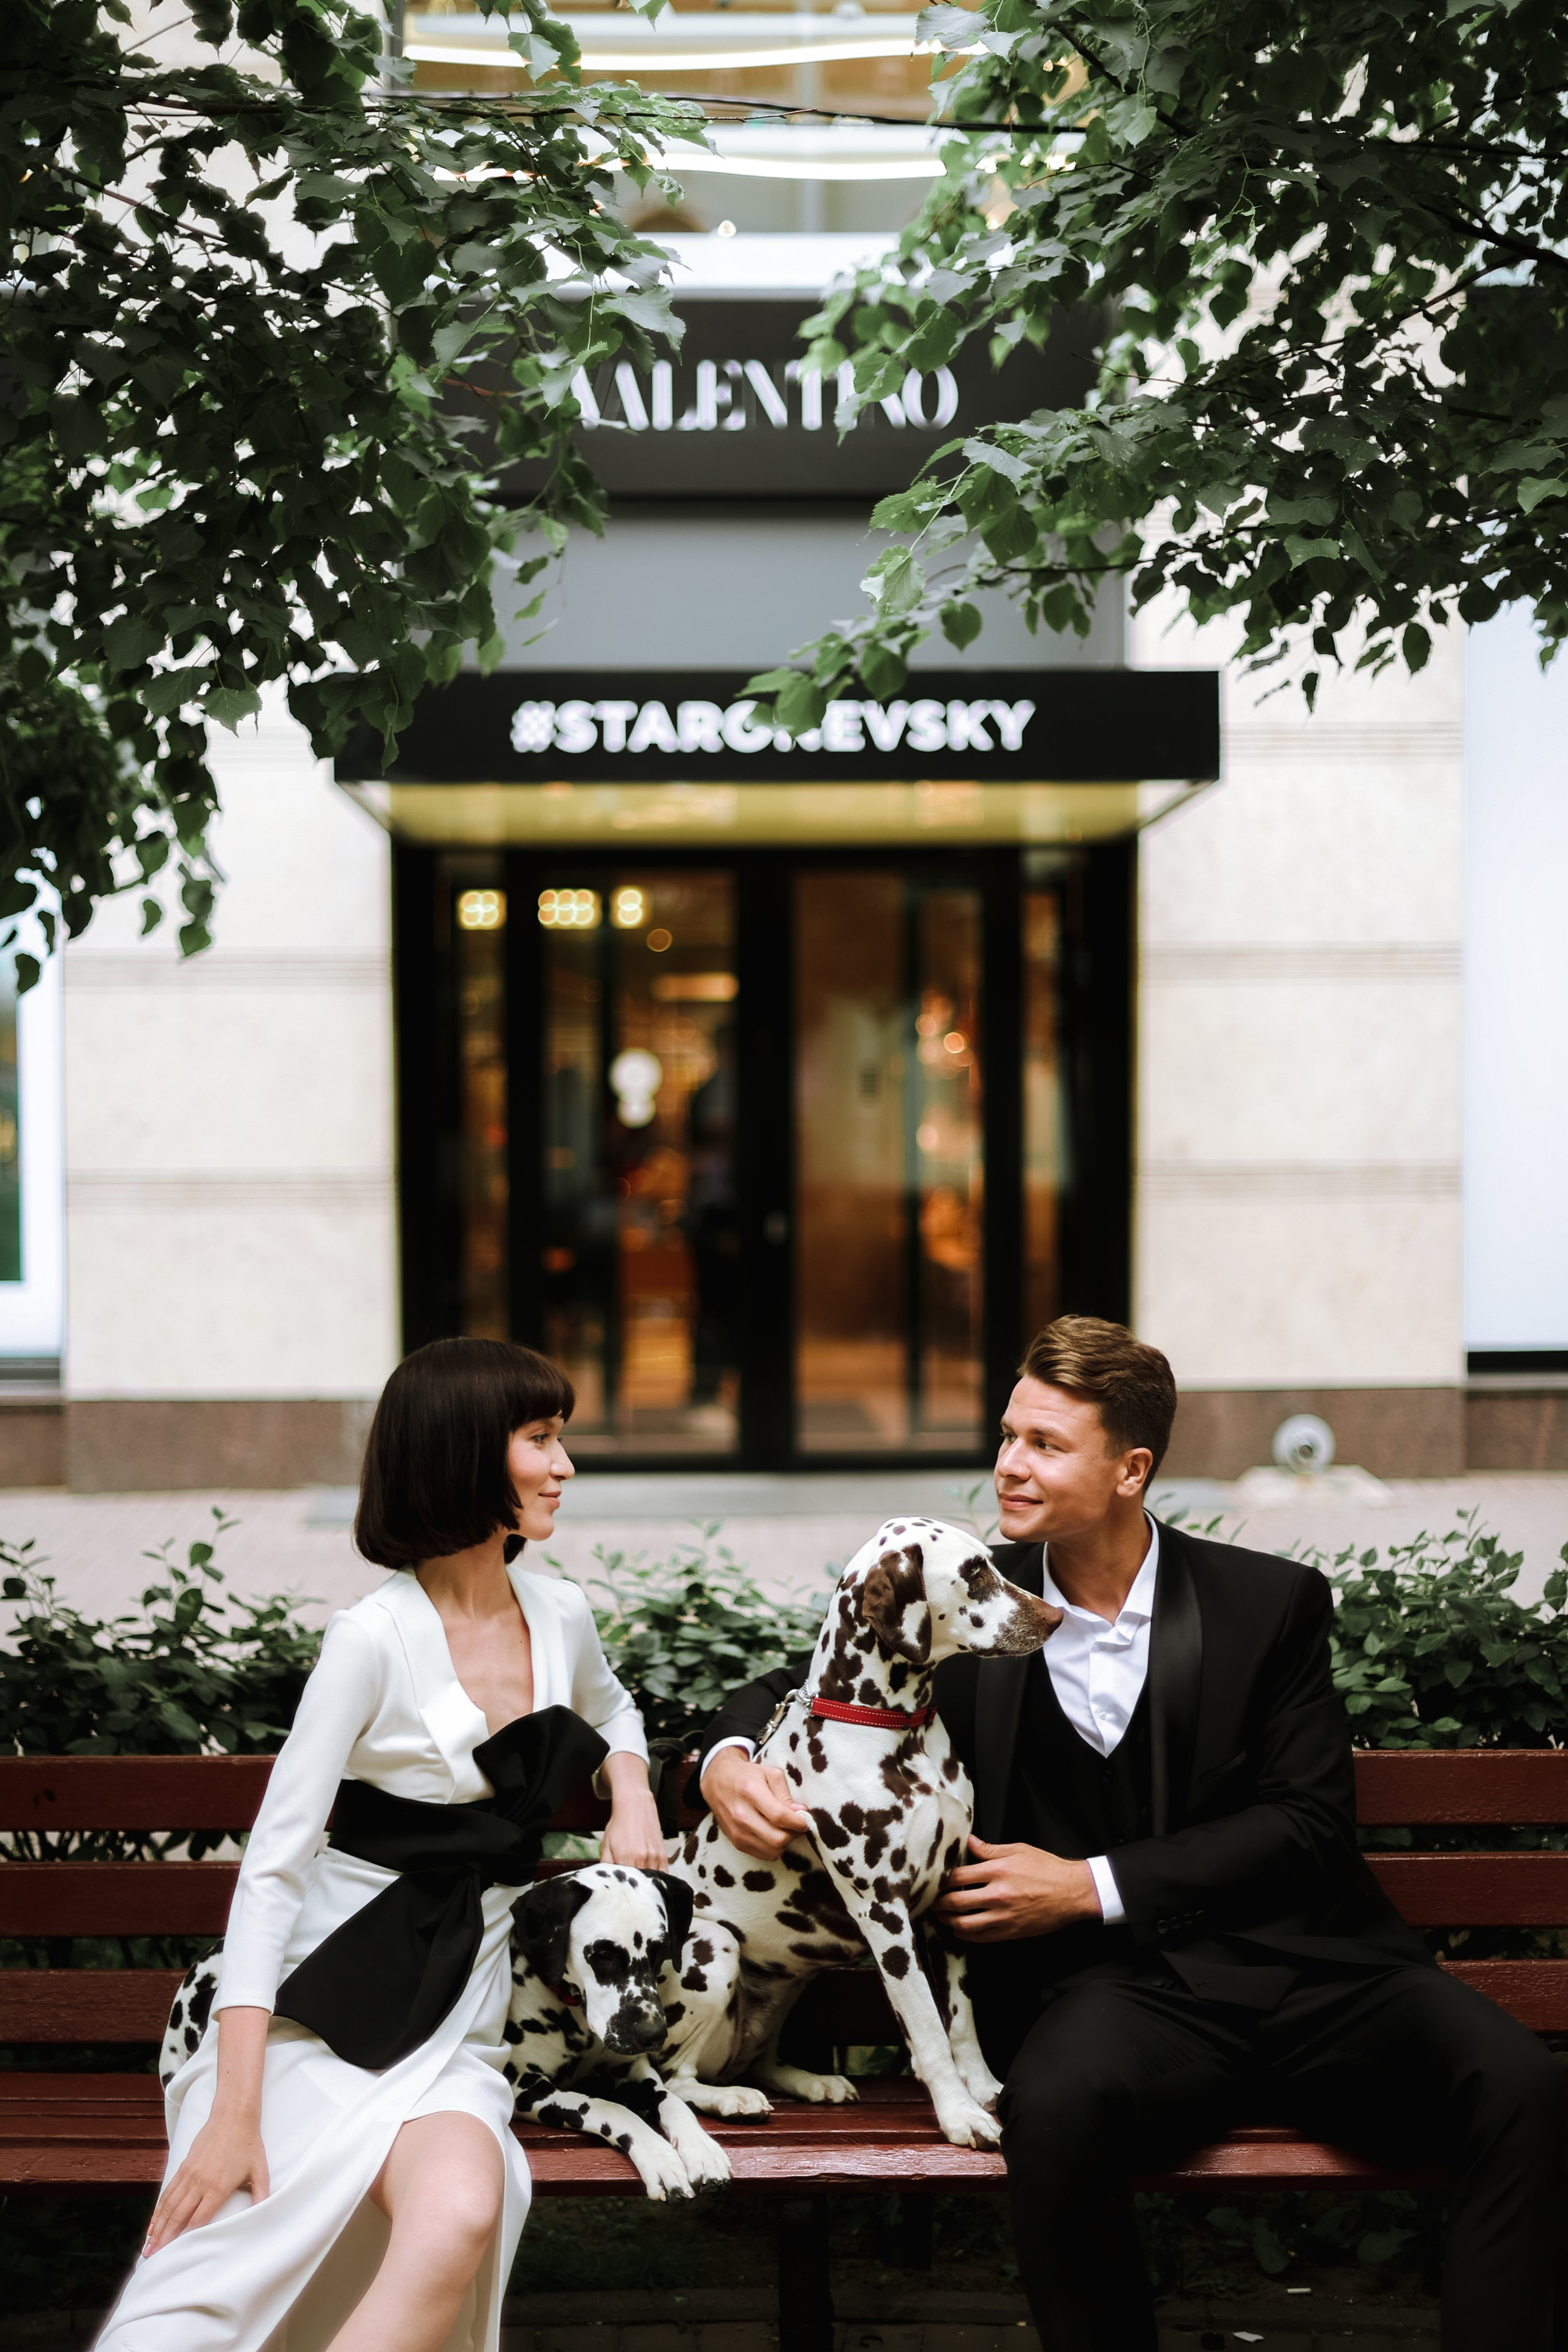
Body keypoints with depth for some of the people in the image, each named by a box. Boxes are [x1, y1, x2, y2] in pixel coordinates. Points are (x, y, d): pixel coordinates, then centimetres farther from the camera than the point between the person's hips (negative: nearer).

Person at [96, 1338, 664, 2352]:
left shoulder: (561, 1615, 8)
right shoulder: (376, 1638, -11)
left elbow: (611, 1709, 34)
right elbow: (273, 1863, -13)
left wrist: (632, 1794, 10)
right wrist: (235, 2109, -20)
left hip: (462, 2019, 4)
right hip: (336, 1995, -4)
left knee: (462, 2214, -30)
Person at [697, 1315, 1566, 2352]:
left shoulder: (1274, 1603, 6)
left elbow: (1310, 1822, 0)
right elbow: (806, 1683, 19)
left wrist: (1094, 1884, -8)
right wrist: (730, 1757, -6)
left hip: (1305, 1965, 0)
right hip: (1116, 1990, 0)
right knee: (1058, 2105, -36)